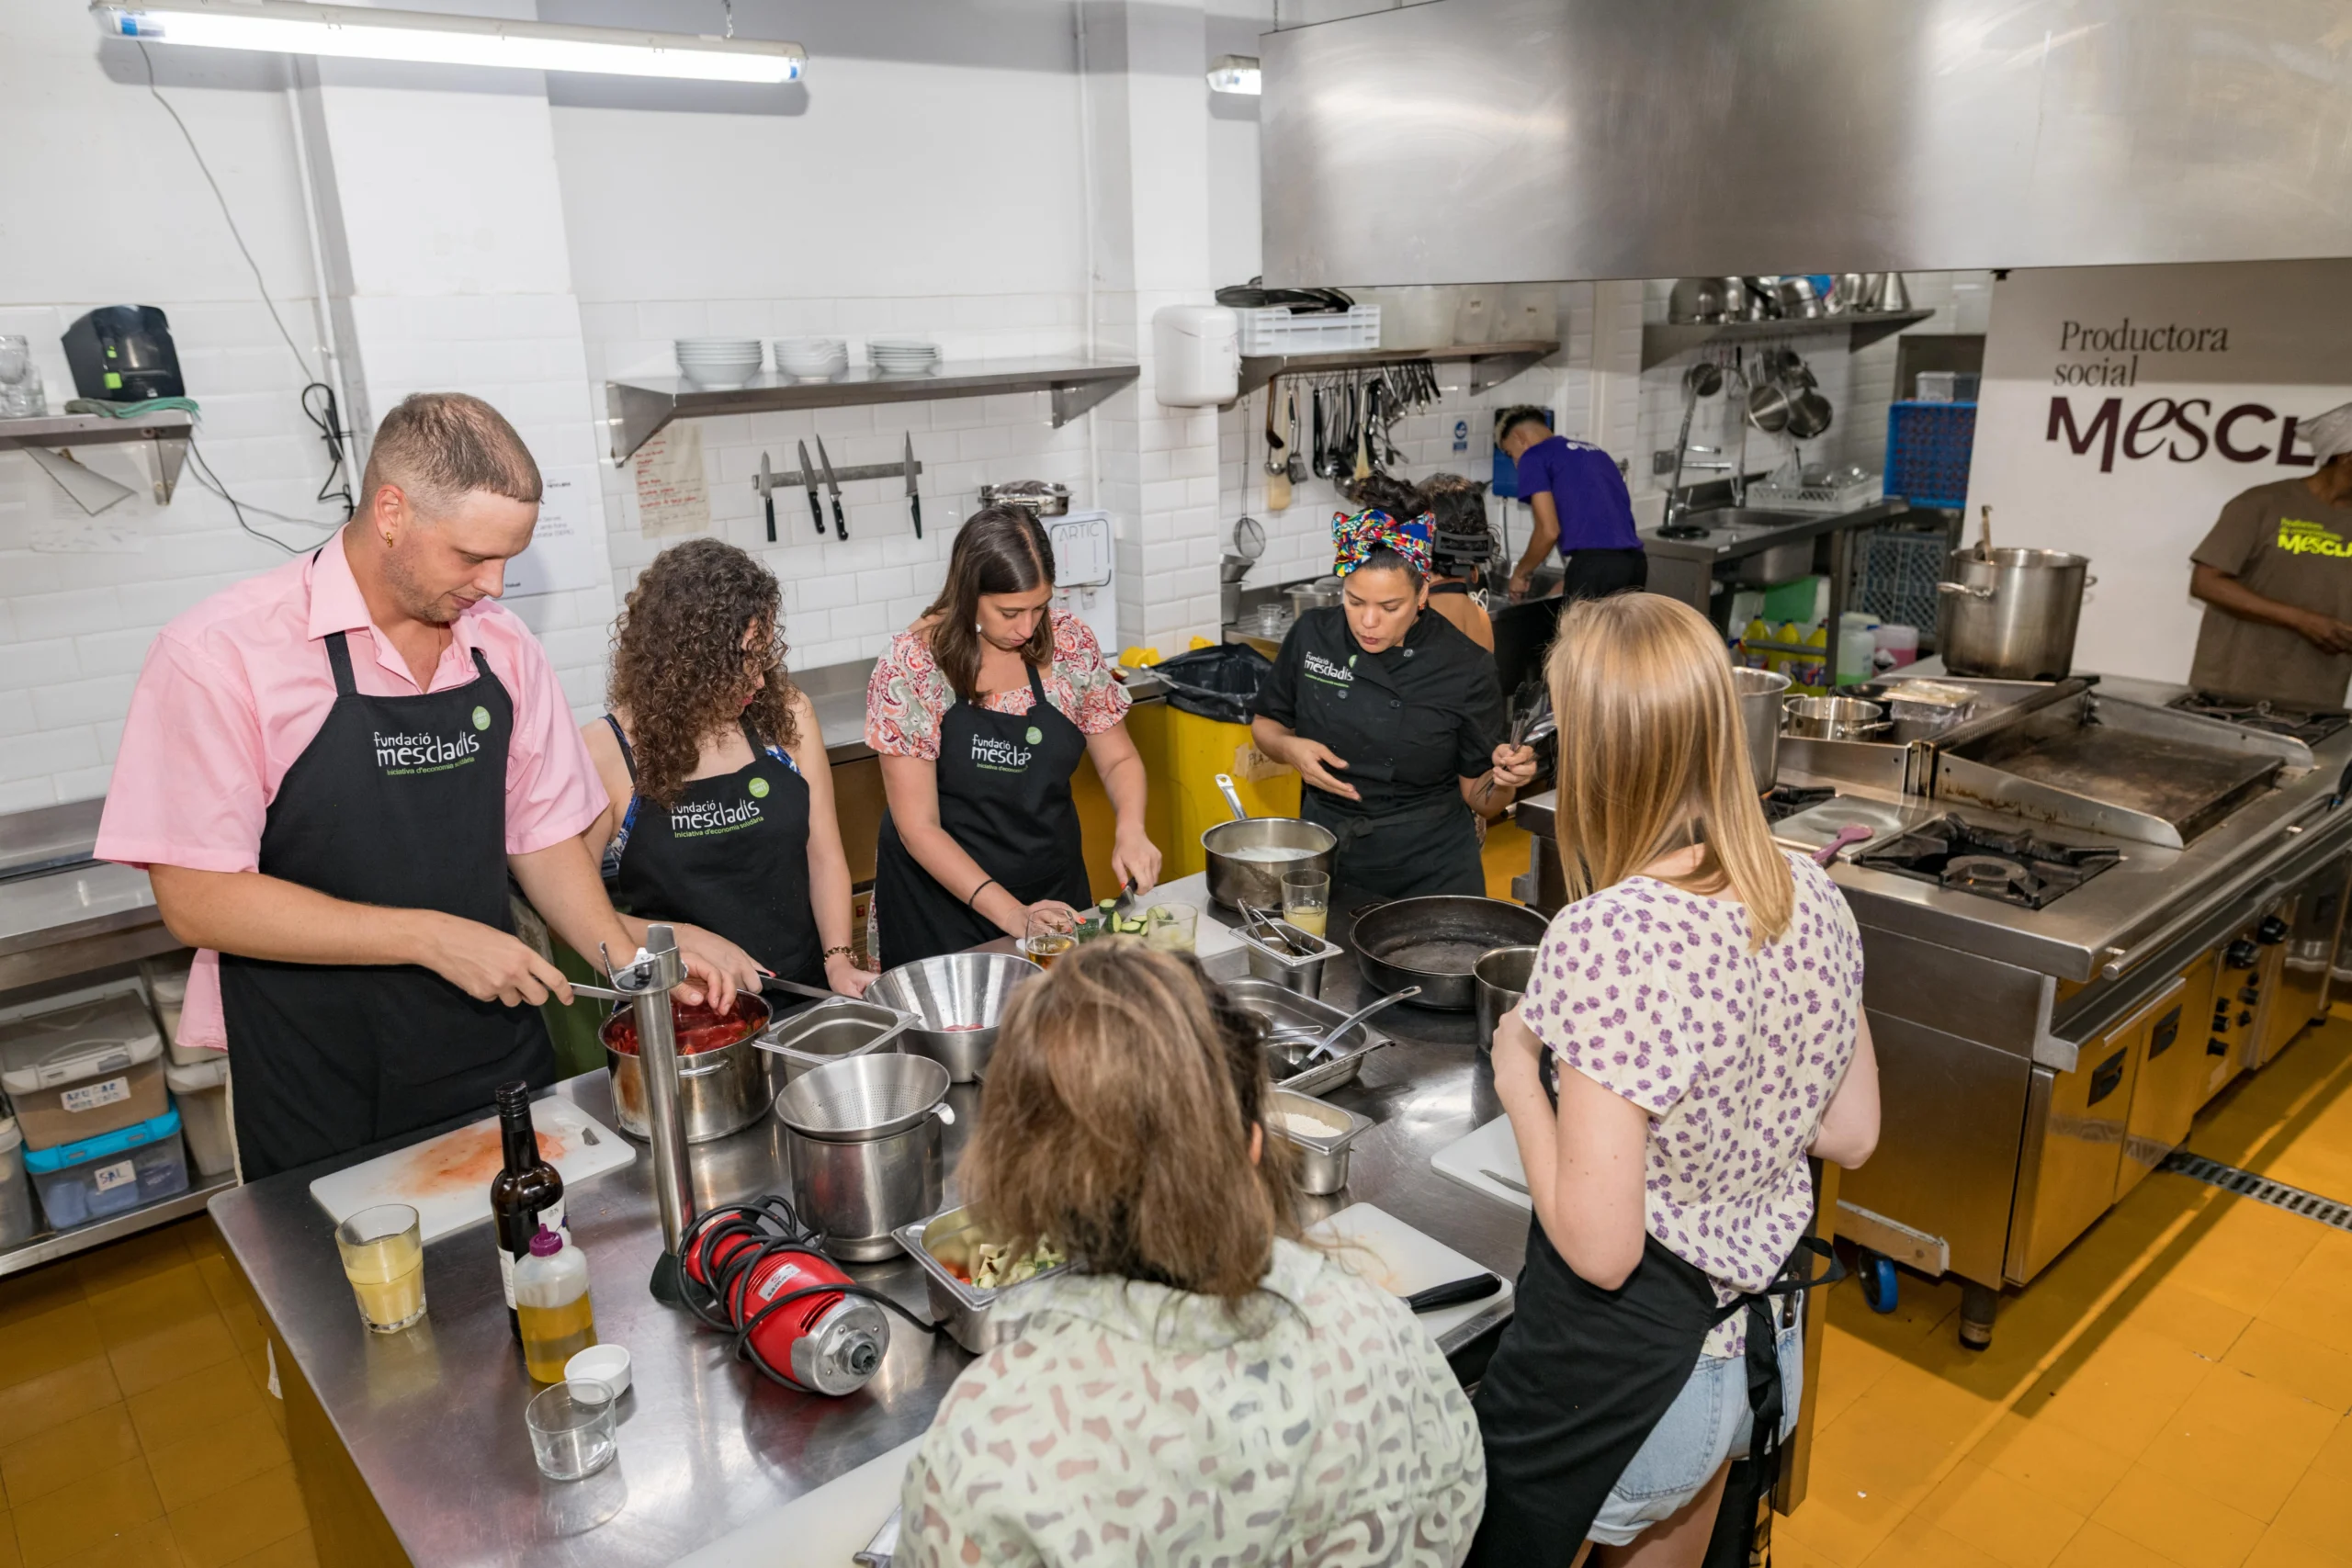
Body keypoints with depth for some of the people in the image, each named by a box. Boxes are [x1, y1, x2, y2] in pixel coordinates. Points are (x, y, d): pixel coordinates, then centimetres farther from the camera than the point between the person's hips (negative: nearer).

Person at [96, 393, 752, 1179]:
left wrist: (628, 959, -6)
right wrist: (432, 938, -19)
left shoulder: (503, 649, 2)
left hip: (503, 1064, 5)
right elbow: (197, 899, -15)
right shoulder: (219, 654, -13)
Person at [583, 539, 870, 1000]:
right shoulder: (604, 755, -7)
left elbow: (824, 855, 7)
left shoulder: (786, 715, 1)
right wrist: (686, 940, -13)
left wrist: (838, 959, -3)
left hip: (803, 996, 2)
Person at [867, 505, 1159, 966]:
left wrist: (1131, 832, -16)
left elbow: (1118, 760, 4)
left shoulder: (1070, 643, -8)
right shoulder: (911, 666, -17)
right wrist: (1011, 914, -25)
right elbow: (919, 827, -17)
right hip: (942, 899, -3)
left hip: (1053, 891, 3)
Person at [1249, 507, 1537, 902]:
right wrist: (1291, 749, -12)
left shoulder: (1465, 669, -13)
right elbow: (1265, 723, 8)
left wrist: (1503, 778, -26)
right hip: (1326, 852, 2)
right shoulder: (1312, 636, -7)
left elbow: (1478, 796, -5)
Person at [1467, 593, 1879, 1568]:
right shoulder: (1812, 897, -8)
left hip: (1627, 1374, -7)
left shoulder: (1606, 939, -31)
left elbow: (1600, 1250, -27)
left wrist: (1521, 1080, -14)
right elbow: (1851, 1133, 5)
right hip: (1768, 1346, 7)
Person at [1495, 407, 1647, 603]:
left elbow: (1549, 530, -4)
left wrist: (1521, 572, 13)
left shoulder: (1534, 457, 5)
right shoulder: (1594, 452, 28)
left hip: (1596, 565, -7)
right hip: (1634, 562, 7)